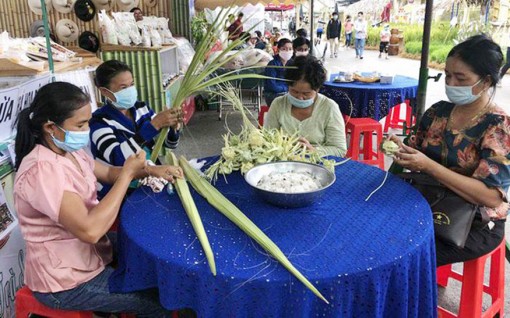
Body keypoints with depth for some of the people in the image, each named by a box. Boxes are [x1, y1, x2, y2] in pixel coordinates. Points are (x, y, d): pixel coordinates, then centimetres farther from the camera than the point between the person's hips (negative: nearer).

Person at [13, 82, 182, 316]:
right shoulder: (42, 170, -31)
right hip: (66, 282, -9)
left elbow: (109, 173, 12)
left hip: (89, 254, 9)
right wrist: (127, 174, -29)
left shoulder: (69, 151, -2)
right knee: (158, 299, -1)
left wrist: (151, 170, -7)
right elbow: (89, 230, -39)